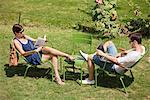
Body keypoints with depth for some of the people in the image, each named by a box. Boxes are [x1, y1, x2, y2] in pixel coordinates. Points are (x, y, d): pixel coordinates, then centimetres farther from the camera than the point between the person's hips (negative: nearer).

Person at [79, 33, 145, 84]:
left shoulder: (134, 55, -38)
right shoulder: (142, 48, -13)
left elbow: (115, 60, -36)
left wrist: (103, 54, -24)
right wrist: (120, 54, -6)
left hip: (114, 68, -9)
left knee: (90, 58, -3)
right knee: (109, 42, 16)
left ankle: (90, 80, 16)